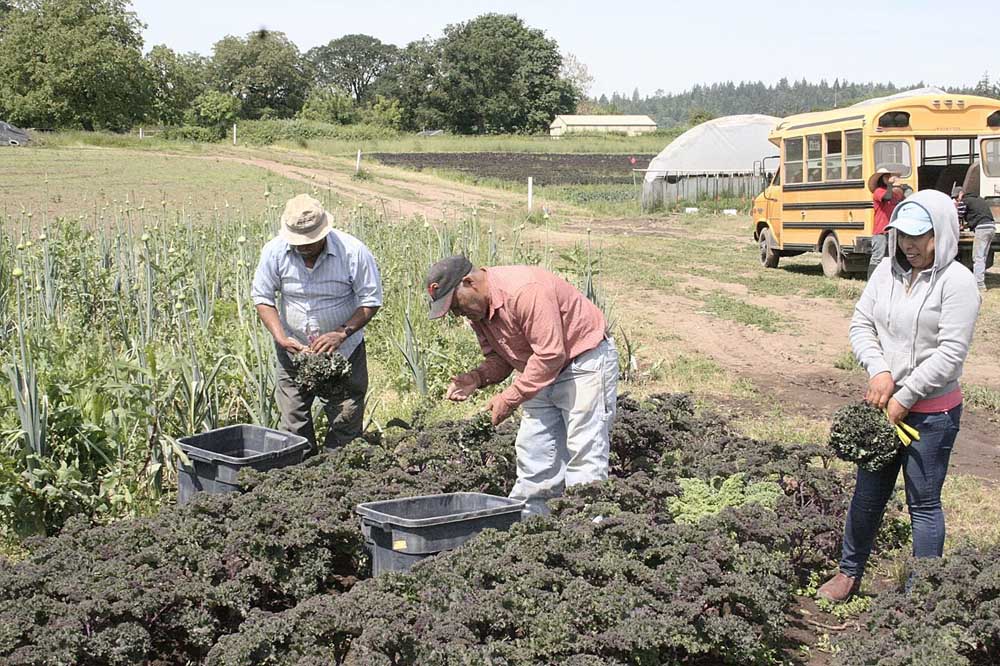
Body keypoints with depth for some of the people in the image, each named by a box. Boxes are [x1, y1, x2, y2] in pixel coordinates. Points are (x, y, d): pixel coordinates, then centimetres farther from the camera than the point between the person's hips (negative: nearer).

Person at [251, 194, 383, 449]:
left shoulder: (353, 251, -19)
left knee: (345, 424, 2)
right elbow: (262, 297, -2)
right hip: (293, 349, 2)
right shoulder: (275, 251, -13)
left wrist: (341, 333, -24)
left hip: (344, 350, -2)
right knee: (293, 422, 4)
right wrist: (281, 337, -16)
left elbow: (371, 301, -11)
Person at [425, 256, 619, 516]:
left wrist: (510, 398, -24)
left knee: (584, 458, -10)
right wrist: (477, 377, -12)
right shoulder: (478, 308, 1)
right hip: (544, 372, 9)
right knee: (533, 455, 8)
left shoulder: (525, 290, -29)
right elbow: (498, 356, 10)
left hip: (585, 362, -9)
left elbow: (550, 354, -29)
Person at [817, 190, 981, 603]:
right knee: (868, 493, 17)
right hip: (883, 403, 6)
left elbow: (950, 353, -18)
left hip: (932, 412, -5)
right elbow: (861, 324, 4)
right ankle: (849, 572, 34)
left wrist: (904, 398, -16)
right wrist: (879, 371, -13)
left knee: (924, 503, 6)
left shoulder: (956, 282, -14)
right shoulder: (888, 271, 3)